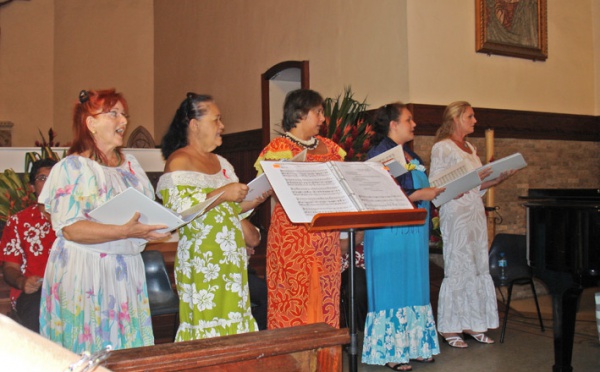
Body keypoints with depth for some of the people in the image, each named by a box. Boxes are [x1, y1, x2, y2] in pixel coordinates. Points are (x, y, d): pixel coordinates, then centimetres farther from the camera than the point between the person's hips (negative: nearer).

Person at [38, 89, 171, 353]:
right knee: (91, 351, -1)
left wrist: (166, 225, -3)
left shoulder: (130, 165, 14)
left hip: (127, 273, 6)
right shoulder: (71, 168, -6)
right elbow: (71, 229, -16)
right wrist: (125, 232, -27)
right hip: (85, 276, -5)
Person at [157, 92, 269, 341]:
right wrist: (223, 194, -20)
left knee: (232, 318, 9)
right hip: (201, 261, -7)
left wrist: (256, 198, 3)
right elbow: (177, 207, -20)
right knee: (206, 325, -4)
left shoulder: (220, 162, 17)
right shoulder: (179, 161, -7)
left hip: (230, 260, 7)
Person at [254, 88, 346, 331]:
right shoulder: (278, 148, -1)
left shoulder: (329, 147, 17)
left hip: (326, 236, 6)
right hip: (293, 236, -6)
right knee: (296, 302, -5)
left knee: (326, 299, 7)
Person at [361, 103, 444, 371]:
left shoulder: (411, 155, 16)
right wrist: (419, 195, -20)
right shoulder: (379, 154, -11)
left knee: (413, 289, 12)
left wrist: (433, 192, 6)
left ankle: (411, 346, 22)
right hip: (389, 235, -9)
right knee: (391, 290, -2)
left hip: (413, 233, 9)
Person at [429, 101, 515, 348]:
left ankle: (471, 324, 17)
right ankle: (449, 328, 5)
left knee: (478, 266, 8)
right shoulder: (442, 148, -6)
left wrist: (499, 179, 5)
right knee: (457, 268, -5)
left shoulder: (471, 149, 18)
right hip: (455, 211, -8)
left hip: (476, 211, 8)